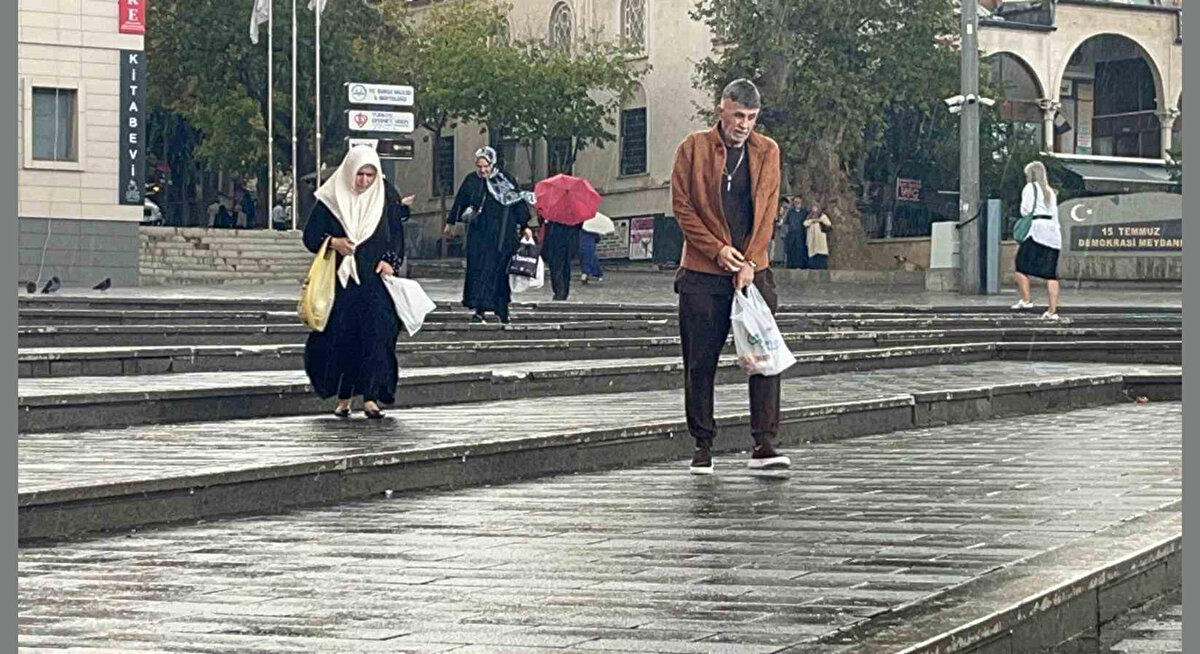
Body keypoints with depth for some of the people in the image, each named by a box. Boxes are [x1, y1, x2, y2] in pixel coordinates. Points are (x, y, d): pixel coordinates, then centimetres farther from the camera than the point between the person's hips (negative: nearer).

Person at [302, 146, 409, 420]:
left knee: (376, 334, -10)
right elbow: (310, 236, 4)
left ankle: (370, 396, -10)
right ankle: (343, 397, 8)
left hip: (375, 278, 0)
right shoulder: (331, 200, 3)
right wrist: (332, 242, -15)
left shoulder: (386, 198, 7)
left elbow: (398, 235, 10)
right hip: (340, 279, 0)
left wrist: (390, 261, -6)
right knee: (340, 336, -1)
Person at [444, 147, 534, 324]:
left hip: (500, 234, -2)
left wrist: (524, 226, -6)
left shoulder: (504, 180, -4)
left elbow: (518, 202, -3)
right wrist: (449, 223, 18)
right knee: (476, 267, -3)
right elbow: (460, 202, 12)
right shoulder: (471, 180, 2)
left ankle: (481, 309, -3)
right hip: (478, 232, 2)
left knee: (492, 268, -5)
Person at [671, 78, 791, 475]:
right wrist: (717, 249, -10)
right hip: (703, 274, -1)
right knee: (700, 363, 2)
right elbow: (682, 206, -1)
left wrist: (750, 263, -8)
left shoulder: (767, 152, 8)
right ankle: (703, 446, 12)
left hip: (753, 271, 2)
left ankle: (764, 445, -5)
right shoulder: (693, 149, 1)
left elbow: (767, 212, 3)